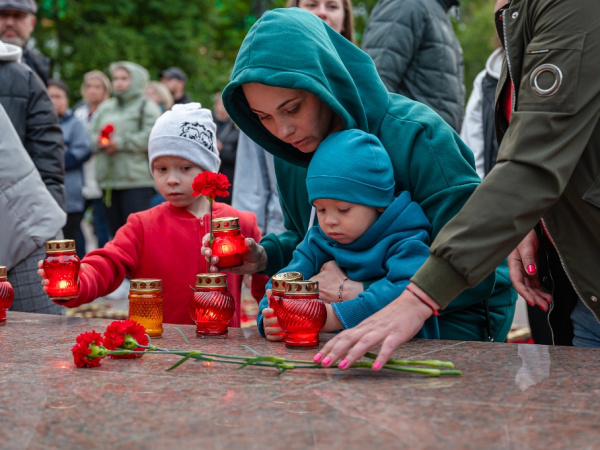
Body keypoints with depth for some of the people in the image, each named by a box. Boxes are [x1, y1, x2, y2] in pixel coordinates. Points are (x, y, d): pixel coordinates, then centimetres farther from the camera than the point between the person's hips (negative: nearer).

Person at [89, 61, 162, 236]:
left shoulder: (147, 107, 1)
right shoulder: (105, 107, 21)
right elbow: (90, 135, 15)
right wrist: (99, 141, -8)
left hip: (137, 182, -6)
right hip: (108, 180, 6)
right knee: (116, 232, 10)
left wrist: (120, 143, -12)